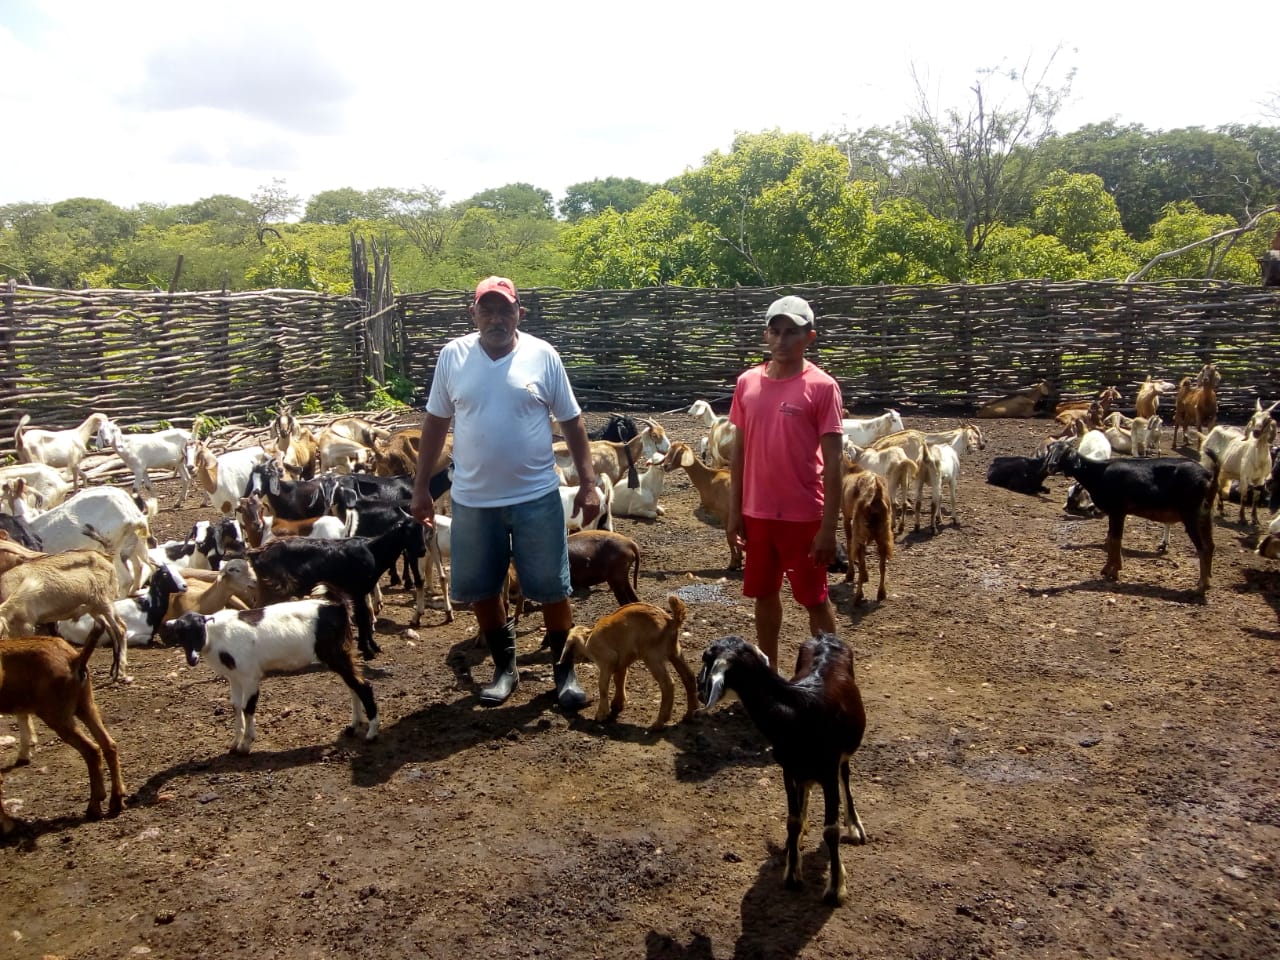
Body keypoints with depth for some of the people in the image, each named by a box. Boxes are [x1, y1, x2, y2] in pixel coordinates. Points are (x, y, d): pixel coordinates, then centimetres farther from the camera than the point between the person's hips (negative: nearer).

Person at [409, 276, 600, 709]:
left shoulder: (543, 355, -5)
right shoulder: (452, 356, -1)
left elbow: (572, 422, 0)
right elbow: (435, 423, 6)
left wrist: (588, 483, -4)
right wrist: (421, 488, 6)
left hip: (536, 497, -2)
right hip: (472, 500, 2)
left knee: (552, 588, 6)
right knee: (481, 589, 12)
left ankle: (565, 670, 24)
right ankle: (505, 668, 31)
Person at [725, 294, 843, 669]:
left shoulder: (822, 387, -11)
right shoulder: (747, 383, 3)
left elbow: (832, 462, -11)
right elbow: (740, 451, 8)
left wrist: (828, 527, -13)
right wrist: (734, 512, 7)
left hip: (804, 515, -5)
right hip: (758, 513, 5)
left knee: (814, 599, 8)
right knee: (764, 594, 16)